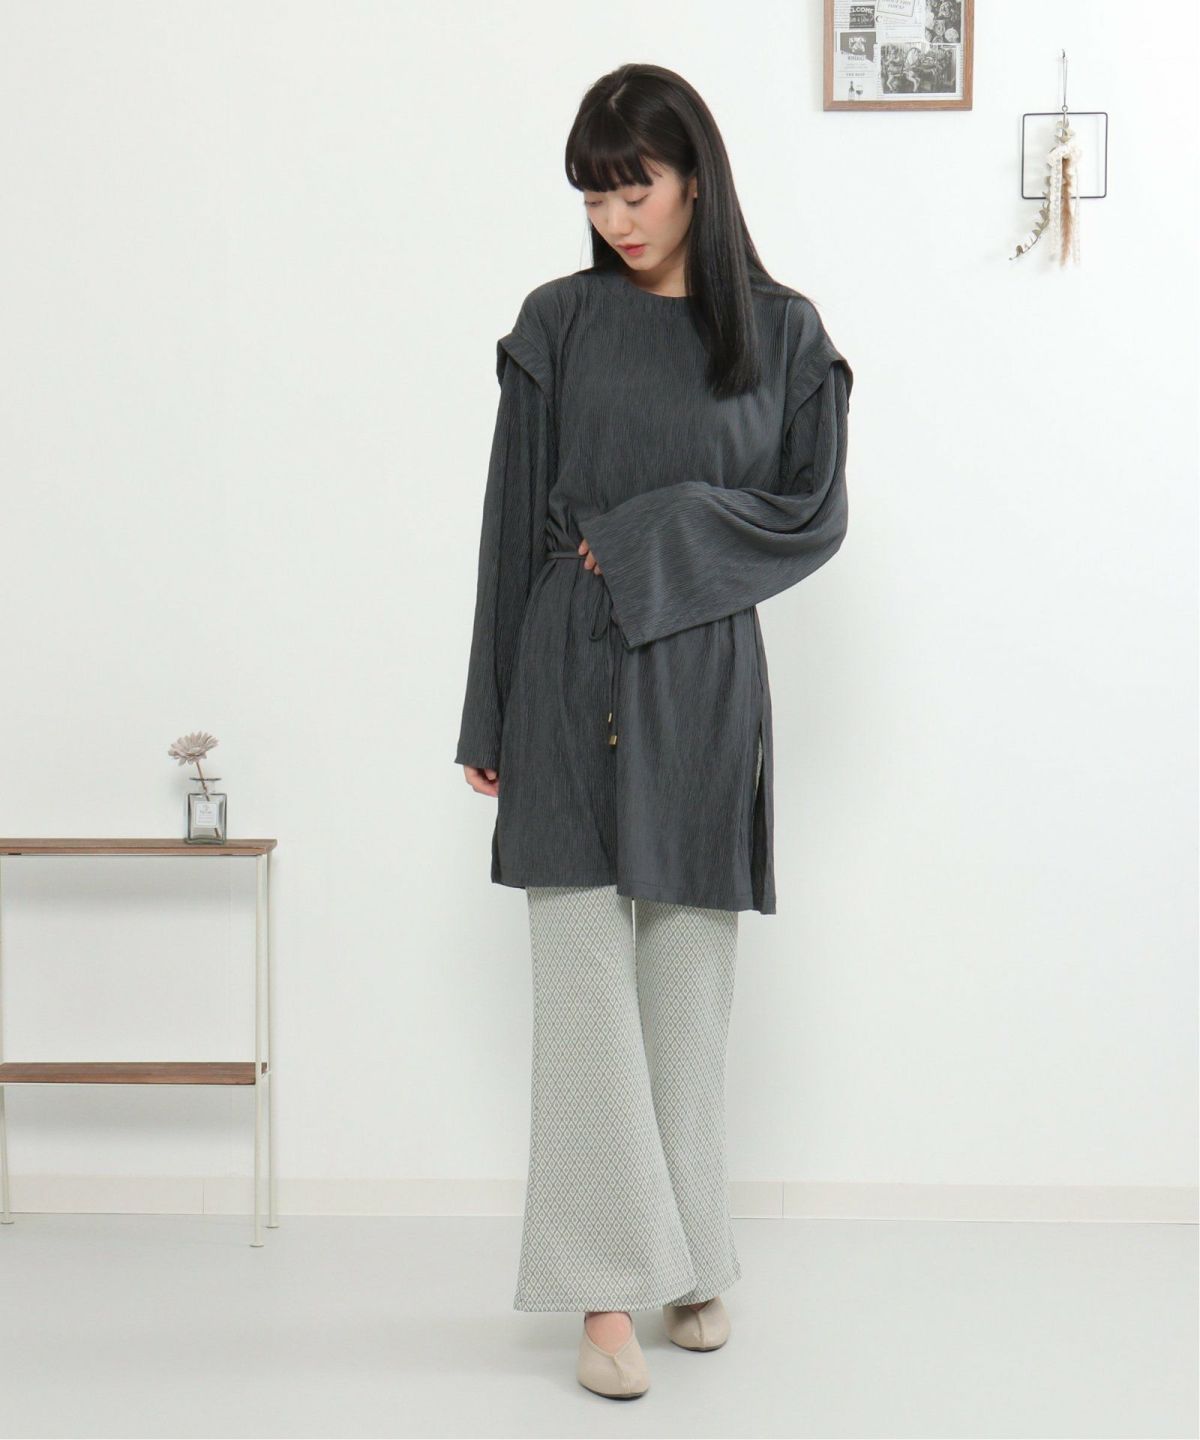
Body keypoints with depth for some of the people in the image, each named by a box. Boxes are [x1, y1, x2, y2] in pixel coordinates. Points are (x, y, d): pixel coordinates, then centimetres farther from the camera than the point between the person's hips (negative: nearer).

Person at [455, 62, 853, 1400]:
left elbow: (816, 515, 2)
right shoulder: (558, 322, 2)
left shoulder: (783, 332, 4)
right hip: (574, 681, -1)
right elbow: (512, 523, 3)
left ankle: (689, 1260, 22)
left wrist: (660, 536, -12)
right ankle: (608, 1288, 2)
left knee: (690, 984, 8)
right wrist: (489, 719, 3)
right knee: (587, 981, -3)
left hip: (705, 688, 1)